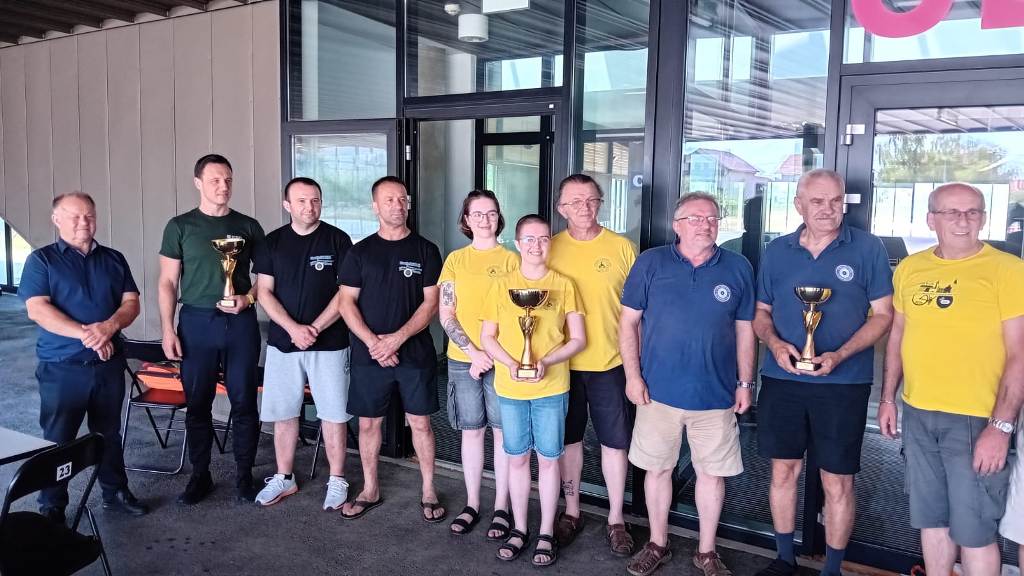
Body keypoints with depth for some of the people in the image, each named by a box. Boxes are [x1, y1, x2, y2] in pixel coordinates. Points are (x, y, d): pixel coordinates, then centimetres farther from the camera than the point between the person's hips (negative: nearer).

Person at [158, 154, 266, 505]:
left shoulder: (248, 226, 6)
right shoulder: (180, 226, 3)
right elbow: (168, 282, 3)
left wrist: (248, 298, -11)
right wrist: (167, 330, -4)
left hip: (240, 323, 1)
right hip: (197, 321, 0)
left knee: (244, 402, 4)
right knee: (197, 403, 6)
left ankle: (244, 475, 16)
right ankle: (200, 475, 20)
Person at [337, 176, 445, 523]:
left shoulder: (425, 250, 2)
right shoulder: (361, 251, 4)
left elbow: (431, 303, -3)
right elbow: (347, 303, 1)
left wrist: (397, 338, -13)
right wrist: (373, 343, -12)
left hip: (415, 353, -1)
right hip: (369, 354, 1)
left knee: (420, 422, 5)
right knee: (368, 422, 9)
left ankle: (429, 493, 18)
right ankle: (370, 491, 25)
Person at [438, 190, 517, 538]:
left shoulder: (511, 260, 1)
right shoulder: (455, 260, 6)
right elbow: (446, 315, 2)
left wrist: (493, 355, -11)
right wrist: (474, 353, -9)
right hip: (463, 360, 2)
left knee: (503, 431, 4)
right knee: (471, 431, 10)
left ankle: (501, 507, 16)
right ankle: (472, 504, 22)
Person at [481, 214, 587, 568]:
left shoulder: (563, 285, -3)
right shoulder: (501, 286, 1)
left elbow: (578, 339, -2)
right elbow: (487, 337, 3)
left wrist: (546, 362, -17)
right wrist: (510, 364, -15)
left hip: (552, 388, -1)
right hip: (510, 389, 2)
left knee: (548, 459, 7)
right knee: (517, 458, 12)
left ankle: (547, 534, 20)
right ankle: (520, 529, 26)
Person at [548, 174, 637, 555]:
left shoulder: (622, 248, -3)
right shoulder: (550, 249, 1)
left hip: (610, 364, -1)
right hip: (563, 363, 1)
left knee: (614, 442, 7)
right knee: (569, 439, 13)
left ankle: (616, 519, 23)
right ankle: (571, 512, 30)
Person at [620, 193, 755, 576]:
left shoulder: (738, 268, 1)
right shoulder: (650, 263, -2)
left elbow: (744, 330, 7)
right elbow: (629, 321, 0)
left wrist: (745, 382, 5)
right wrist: (633, 376, -5)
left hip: (716, 394, 1)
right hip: (659, 390, -1)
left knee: (712, 473, 10)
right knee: (657, 469, 11)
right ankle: (657, 545, 30)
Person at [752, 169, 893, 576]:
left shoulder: (867, 249, -3)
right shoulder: (777, 251, 6)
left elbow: (882, 315, -3)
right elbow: (761, 312, 12)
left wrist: (839, 355, -17)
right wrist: (775, 343, -10)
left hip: (843, 383, -3)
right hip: (781, 379, 3)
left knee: (837, 482, 4)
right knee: (783, 471, 11)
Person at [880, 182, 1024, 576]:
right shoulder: (909, 268, 7)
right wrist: (888, 397, 14)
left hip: (976, 420, -4)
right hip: (918, 415, 5)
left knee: (973, 531, 4)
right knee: (931, 520, 16)